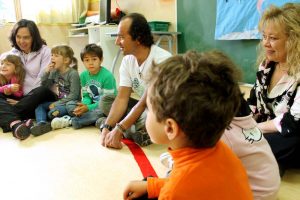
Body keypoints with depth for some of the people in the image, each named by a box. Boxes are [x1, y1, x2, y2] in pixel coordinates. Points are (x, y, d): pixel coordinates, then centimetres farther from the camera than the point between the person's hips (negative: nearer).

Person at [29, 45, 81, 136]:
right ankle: (41, 123, -37)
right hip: (59, 102, 8)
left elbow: (73, 95, -18)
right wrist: (46, 72, -2)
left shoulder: (73, 74, -13)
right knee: (39, 106, -14)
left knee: (52, 112, -35)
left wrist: (57, 104, -19)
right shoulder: (54, 72, 10)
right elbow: (44, 87, 12)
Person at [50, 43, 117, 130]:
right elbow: (86, 95, 7)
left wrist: (89, 108, -22)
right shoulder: (83, 75, 3)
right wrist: (84, 105, -18)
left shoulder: (107, 76, -18)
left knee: (98, 112, -37)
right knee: (69, 104, -5)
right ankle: (90, 119, -23)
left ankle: (70, 120, -23)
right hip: (92, 105, 7)